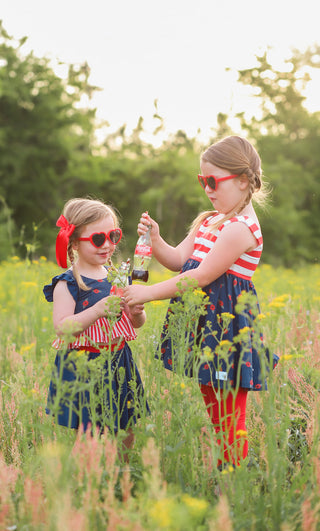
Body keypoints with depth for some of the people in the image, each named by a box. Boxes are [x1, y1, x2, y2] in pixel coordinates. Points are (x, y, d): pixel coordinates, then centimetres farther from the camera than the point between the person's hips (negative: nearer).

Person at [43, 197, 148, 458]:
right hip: (83, 368, -5)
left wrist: (136, 312, -8)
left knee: (126, 433, 11)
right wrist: (98, 310, -27)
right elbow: (62, 328, -18)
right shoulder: (67, 284, -9)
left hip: (119, 364, 6)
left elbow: (136, 325, 15)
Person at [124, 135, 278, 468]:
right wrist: (154, 240, -8)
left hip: (227, 324, -9)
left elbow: (202, 276, -21)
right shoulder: (208, 221, 13)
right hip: (205, 324, 10)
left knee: (229, 418, -2)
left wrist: (149, 293, -18)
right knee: (214, 410, 16)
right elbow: (179, 261, 12)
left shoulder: (241, 228, -18)